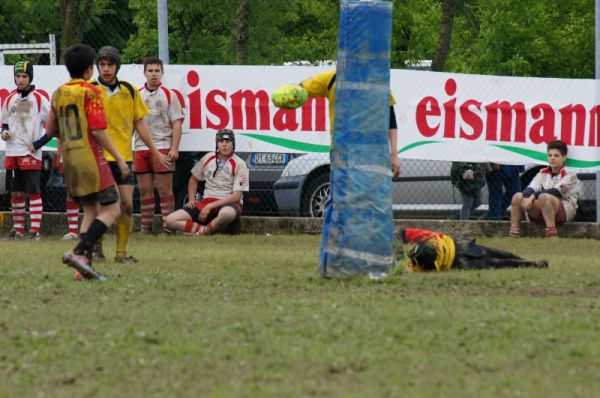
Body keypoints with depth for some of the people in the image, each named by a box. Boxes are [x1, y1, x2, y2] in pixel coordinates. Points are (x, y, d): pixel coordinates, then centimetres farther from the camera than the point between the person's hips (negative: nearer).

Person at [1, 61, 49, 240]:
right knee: (15, 192, 8)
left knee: (33, 191, -7)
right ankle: (18, 228, 17)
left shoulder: (39, 99, -2)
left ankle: (35, 229, -6)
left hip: (31, 152, -5)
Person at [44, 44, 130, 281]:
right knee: (112, 208, -5)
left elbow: (50, 130, 15)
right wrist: (119, 159, -10)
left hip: (70, 161, 8)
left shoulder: (59, 94, 11)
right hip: (91, 160, -7)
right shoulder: (90, 92, -9)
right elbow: (98, 130, -15)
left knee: (91, 211, 14)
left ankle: (84, 265, 3)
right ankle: (79, 252, -22)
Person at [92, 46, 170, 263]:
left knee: (126, 205, -2)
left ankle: (121, 252, 6)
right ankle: (96, 248, 12)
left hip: (123, 157, 3)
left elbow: (140, 124, 15)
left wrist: (155, 152, 16)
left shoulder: (129, 91, 7)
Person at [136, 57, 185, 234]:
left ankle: (168, 226, -2)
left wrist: (174, 148, -10)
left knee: (165, 189, -4)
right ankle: (146, 226, 11)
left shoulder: (169, 95, 3)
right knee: (144, 190, 5)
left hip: (162, 147, -4)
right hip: (141, 148, 4)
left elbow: (177, 123, -2)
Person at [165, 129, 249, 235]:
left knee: (227, 213, -44)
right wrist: (191, 199, 9)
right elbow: (194, 179, 25)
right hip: (206, 201, 4)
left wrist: (210, 206, -16)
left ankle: (206, 231, -18)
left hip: (228, 203, -4)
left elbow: (236, 196, -12)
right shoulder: (208, 158, 9)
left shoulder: (239, 164, -5)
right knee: (170, 220, -14)